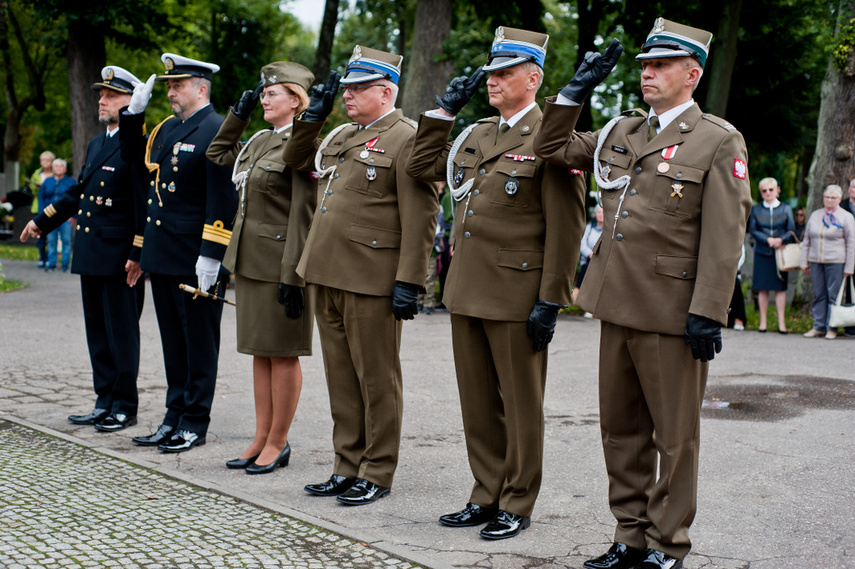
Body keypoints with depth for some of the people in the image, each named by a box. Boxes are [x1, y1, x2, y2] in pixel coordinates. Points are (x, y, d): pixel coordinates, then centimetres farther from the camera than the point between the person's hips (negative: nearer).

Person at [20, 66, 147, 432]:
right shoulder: (96, 144, 16)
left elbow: (146, 206, -15)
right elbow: (78, 192, 25)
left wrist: (138, 254, -19)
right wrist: (41, 222, 28)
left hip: (119, 257, -9)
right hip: (90, 256, 9)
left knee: (122, 332, 0)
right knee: (97, 332, 12)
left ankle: (125, 407, 9)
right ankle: (105, 402, 21)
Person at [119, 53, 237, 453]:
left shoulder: (217, 131, -12)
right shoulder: (166, 128, 13)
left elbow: (223, 198, -18)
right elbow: (134, 157, 29)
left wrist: (210, 254, -21)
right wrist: (134, 112, 16)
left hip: (194, 258, -8)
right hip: (162, 255, 8)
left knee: (199, 341, 3)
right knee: (173, 341, 14)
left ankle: (195, 423, 11)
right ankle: (175, 416, 23)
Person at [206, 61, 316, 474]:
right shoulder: (259, 141, 13)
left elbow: (303, 216, -17)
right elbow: (217, 153, 31)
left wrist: (292, 275, -20)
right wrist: (239, 113, 19)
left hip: (278, 264, -9)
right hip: (248, 260, 9)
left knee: (282, 354, 1)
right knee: (260, 352, 13)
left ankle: (278, 443, 10)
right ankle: (262, 438, 21)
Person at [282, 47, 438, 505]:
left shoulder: (406, 140, -9)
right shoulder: (340, 137, 16)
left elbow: (420, 218, -14)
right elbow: (295, 160, 32)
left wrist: (409, 281, -19)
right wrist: (313, 115, 17)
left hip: (371, 282, -8)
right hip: (328, 277, 8)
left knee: (376, 380, 3)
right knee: (341, 379, 14)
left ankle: (377, 474, 13)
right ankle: (348, 468, 24)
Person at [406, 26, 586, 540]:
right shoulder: (476, 135, 14)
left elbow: (566, 229, -13)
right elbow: (423, 166, 24)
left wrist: (551, 301, -17)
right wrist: (445, 110, 15)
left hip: (516, 296, -7)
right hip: (467, 292, 7)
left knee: (520, 406, 5)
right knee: (478, 403, 13)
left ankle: (517, 505, 17)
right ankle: (487, 496, 25)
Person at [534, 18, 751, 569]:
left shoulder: (719, 141, -5)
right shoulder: (621, 132, 13)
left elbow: (724, 236, -11)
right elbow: (553, 148, 22)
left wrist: (708, 312, -16)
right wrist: (577, 90, 9)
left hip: (672, 314, -6)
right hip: (618, 306, 7)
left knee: (674, 436, 4)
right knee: (621, 429, 13)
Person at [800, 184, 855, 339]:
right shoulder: (815, 215, 14)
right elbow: (806, 240, 17)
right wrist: (804, 262, 11)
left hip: (836, 262, -4)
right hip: (816, 261, 4)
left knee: (834, 295, -1)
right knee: (819, 294, 6)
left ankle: (832, 328, 5)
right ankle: (818, 326, 13)